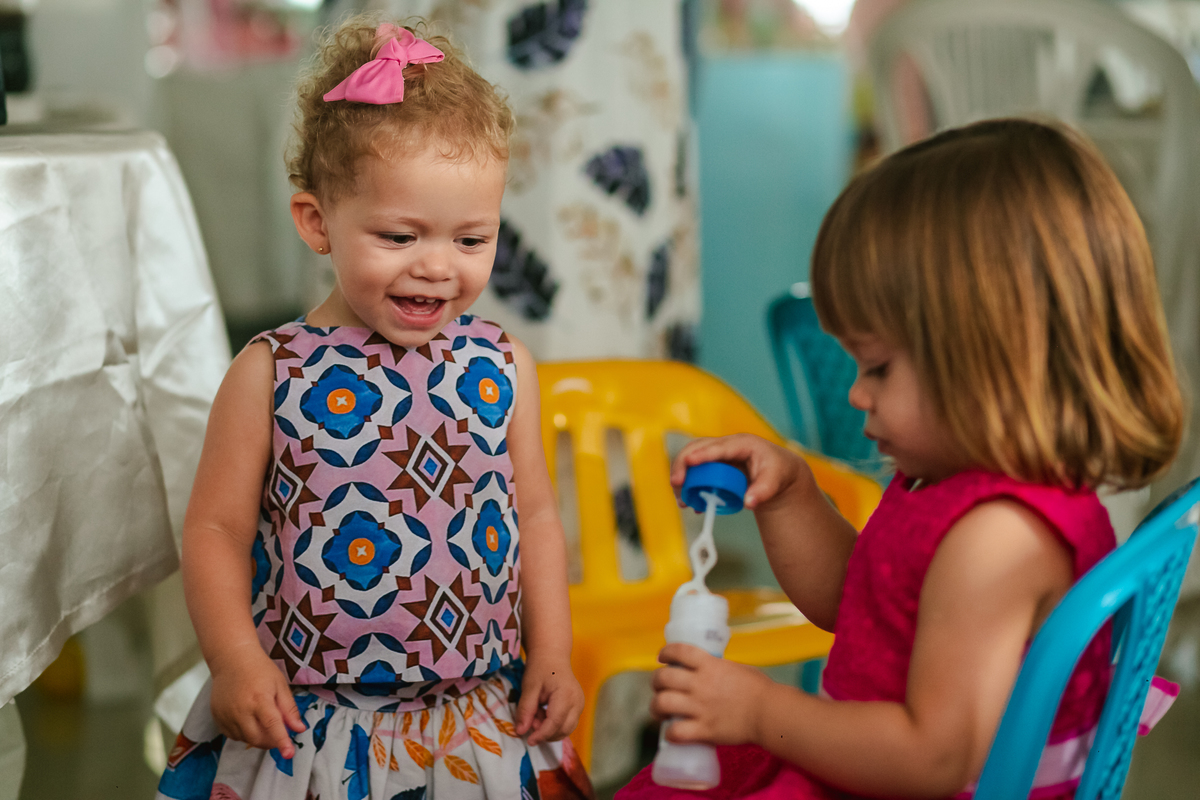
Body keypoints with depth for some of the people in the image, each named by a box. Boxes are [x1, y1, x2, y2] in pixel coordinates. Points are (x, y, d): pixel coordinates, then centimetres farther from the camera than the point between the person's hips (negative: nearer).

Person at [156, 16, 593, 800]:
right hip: (304, 719, -2)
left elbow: (535, 516, 7)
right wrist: (236, 660, -13)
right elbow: (217, 527, -4)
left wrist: (551, 655, 3)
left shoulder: (502, 369, -1)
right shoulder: (270, 373, -9)